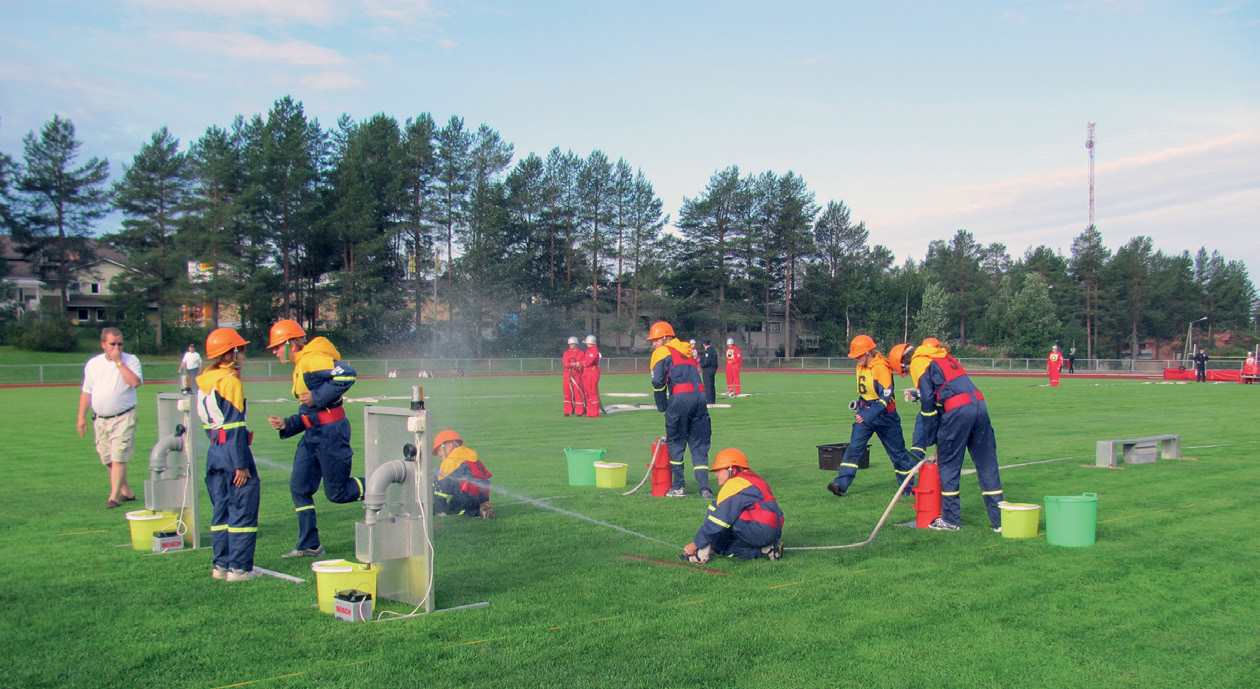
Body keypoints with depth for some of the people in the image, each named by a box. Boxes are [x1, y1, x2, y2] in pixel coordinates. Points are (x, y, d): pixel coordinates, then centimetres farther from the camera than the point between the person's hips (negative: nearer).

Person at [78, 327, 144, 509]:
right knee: (107, 460, 9)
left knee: (119, 458, -10)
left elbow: (135, 382, -21)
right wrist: (82, 417, 10)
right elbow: (86, 391, 15)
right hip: (100, 419, 5)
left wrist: (119, 361, -18)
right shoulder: (93, 364, 10)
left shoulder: (130, 360, -2)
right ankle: (127, 491, 23)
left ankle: (114, 497, -7)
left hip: (123, 417, -5)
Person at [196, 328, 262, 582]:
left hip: (214, 451, 9)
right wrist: (241, 464, -17)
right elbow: (235, 426, -18)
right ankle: (239, 568, 0)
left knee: (221, 509, 15)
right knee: (243, 510, -2)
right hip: (232, 450, -9)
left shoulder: (205, 382, 12)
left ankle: (220, 565, 19)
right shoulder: (231, 383, -14)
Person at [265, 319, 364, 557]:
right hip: (314, 433, 10)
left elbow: (347, 374, -29)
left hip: (331, 431, -10)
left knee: (337, 492, -3)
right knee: (299, 486, 7)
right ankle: (309, 545, 14)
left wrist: (316, 396, -22)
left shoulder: (312, 359, -13)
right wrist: (285, 424, 9)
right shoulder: (300, 368, 20)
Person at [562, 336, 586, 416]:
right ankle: (567, 411, 9)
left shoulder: (580, 353, 5)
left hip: (577, 375, -3)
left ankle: (579, 411, 1)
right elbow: (564, 363, -3)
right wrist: (572, 364, -20)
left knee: (578, 392, -4)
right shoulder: (566, 353, 11)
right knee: (567, 392, 3)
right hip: (567, 375, 3)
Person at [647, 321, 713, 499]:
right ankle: (704, 488, 0)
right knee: (699, 445, 9)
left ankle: (678, 487, 11)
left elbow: (658, 381, -5)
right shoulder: (687, 352, 28)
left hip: (681, 397, -6)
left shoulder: (662, 352, 7)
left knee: (675, 443, 8)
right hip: (700, 396, 6)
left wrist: (662, 407, 6)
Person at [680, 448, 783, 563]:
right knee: (724, 545, 16)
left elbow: (718, 522, -11)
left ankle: (703, 553, -10)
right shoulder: (755, 479, 22)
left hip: (759, 531, -10)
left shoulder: (734, 485, -8)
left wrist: (696, 544, -4)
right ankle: (765, 549, 6)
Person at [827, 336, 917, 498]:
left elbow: (886, 397, -28)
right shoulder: (861, 366, 3)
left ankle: (909, 487, 23)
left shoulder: (881, 368, -22)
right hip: (864, 414, 6)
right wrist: (859, 406, 20)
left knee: (897, 451, 7)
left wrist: (868, 415, -34)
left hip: (884, 415, -6)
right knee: (854, 447, -7)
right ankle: (841, 484, -12)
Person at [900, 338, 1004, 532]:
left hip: (957, 411, -8)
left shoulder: (918, 362, 3)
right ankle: (999, 520, 10)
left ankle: (951, 519, 11)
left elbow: (928, 402, -4)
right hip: (980, 405, 8)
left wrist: (931, 440, 2)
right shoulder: (942, 356, 28)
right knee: (987, 464, 9)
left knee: (948, 465, 5)